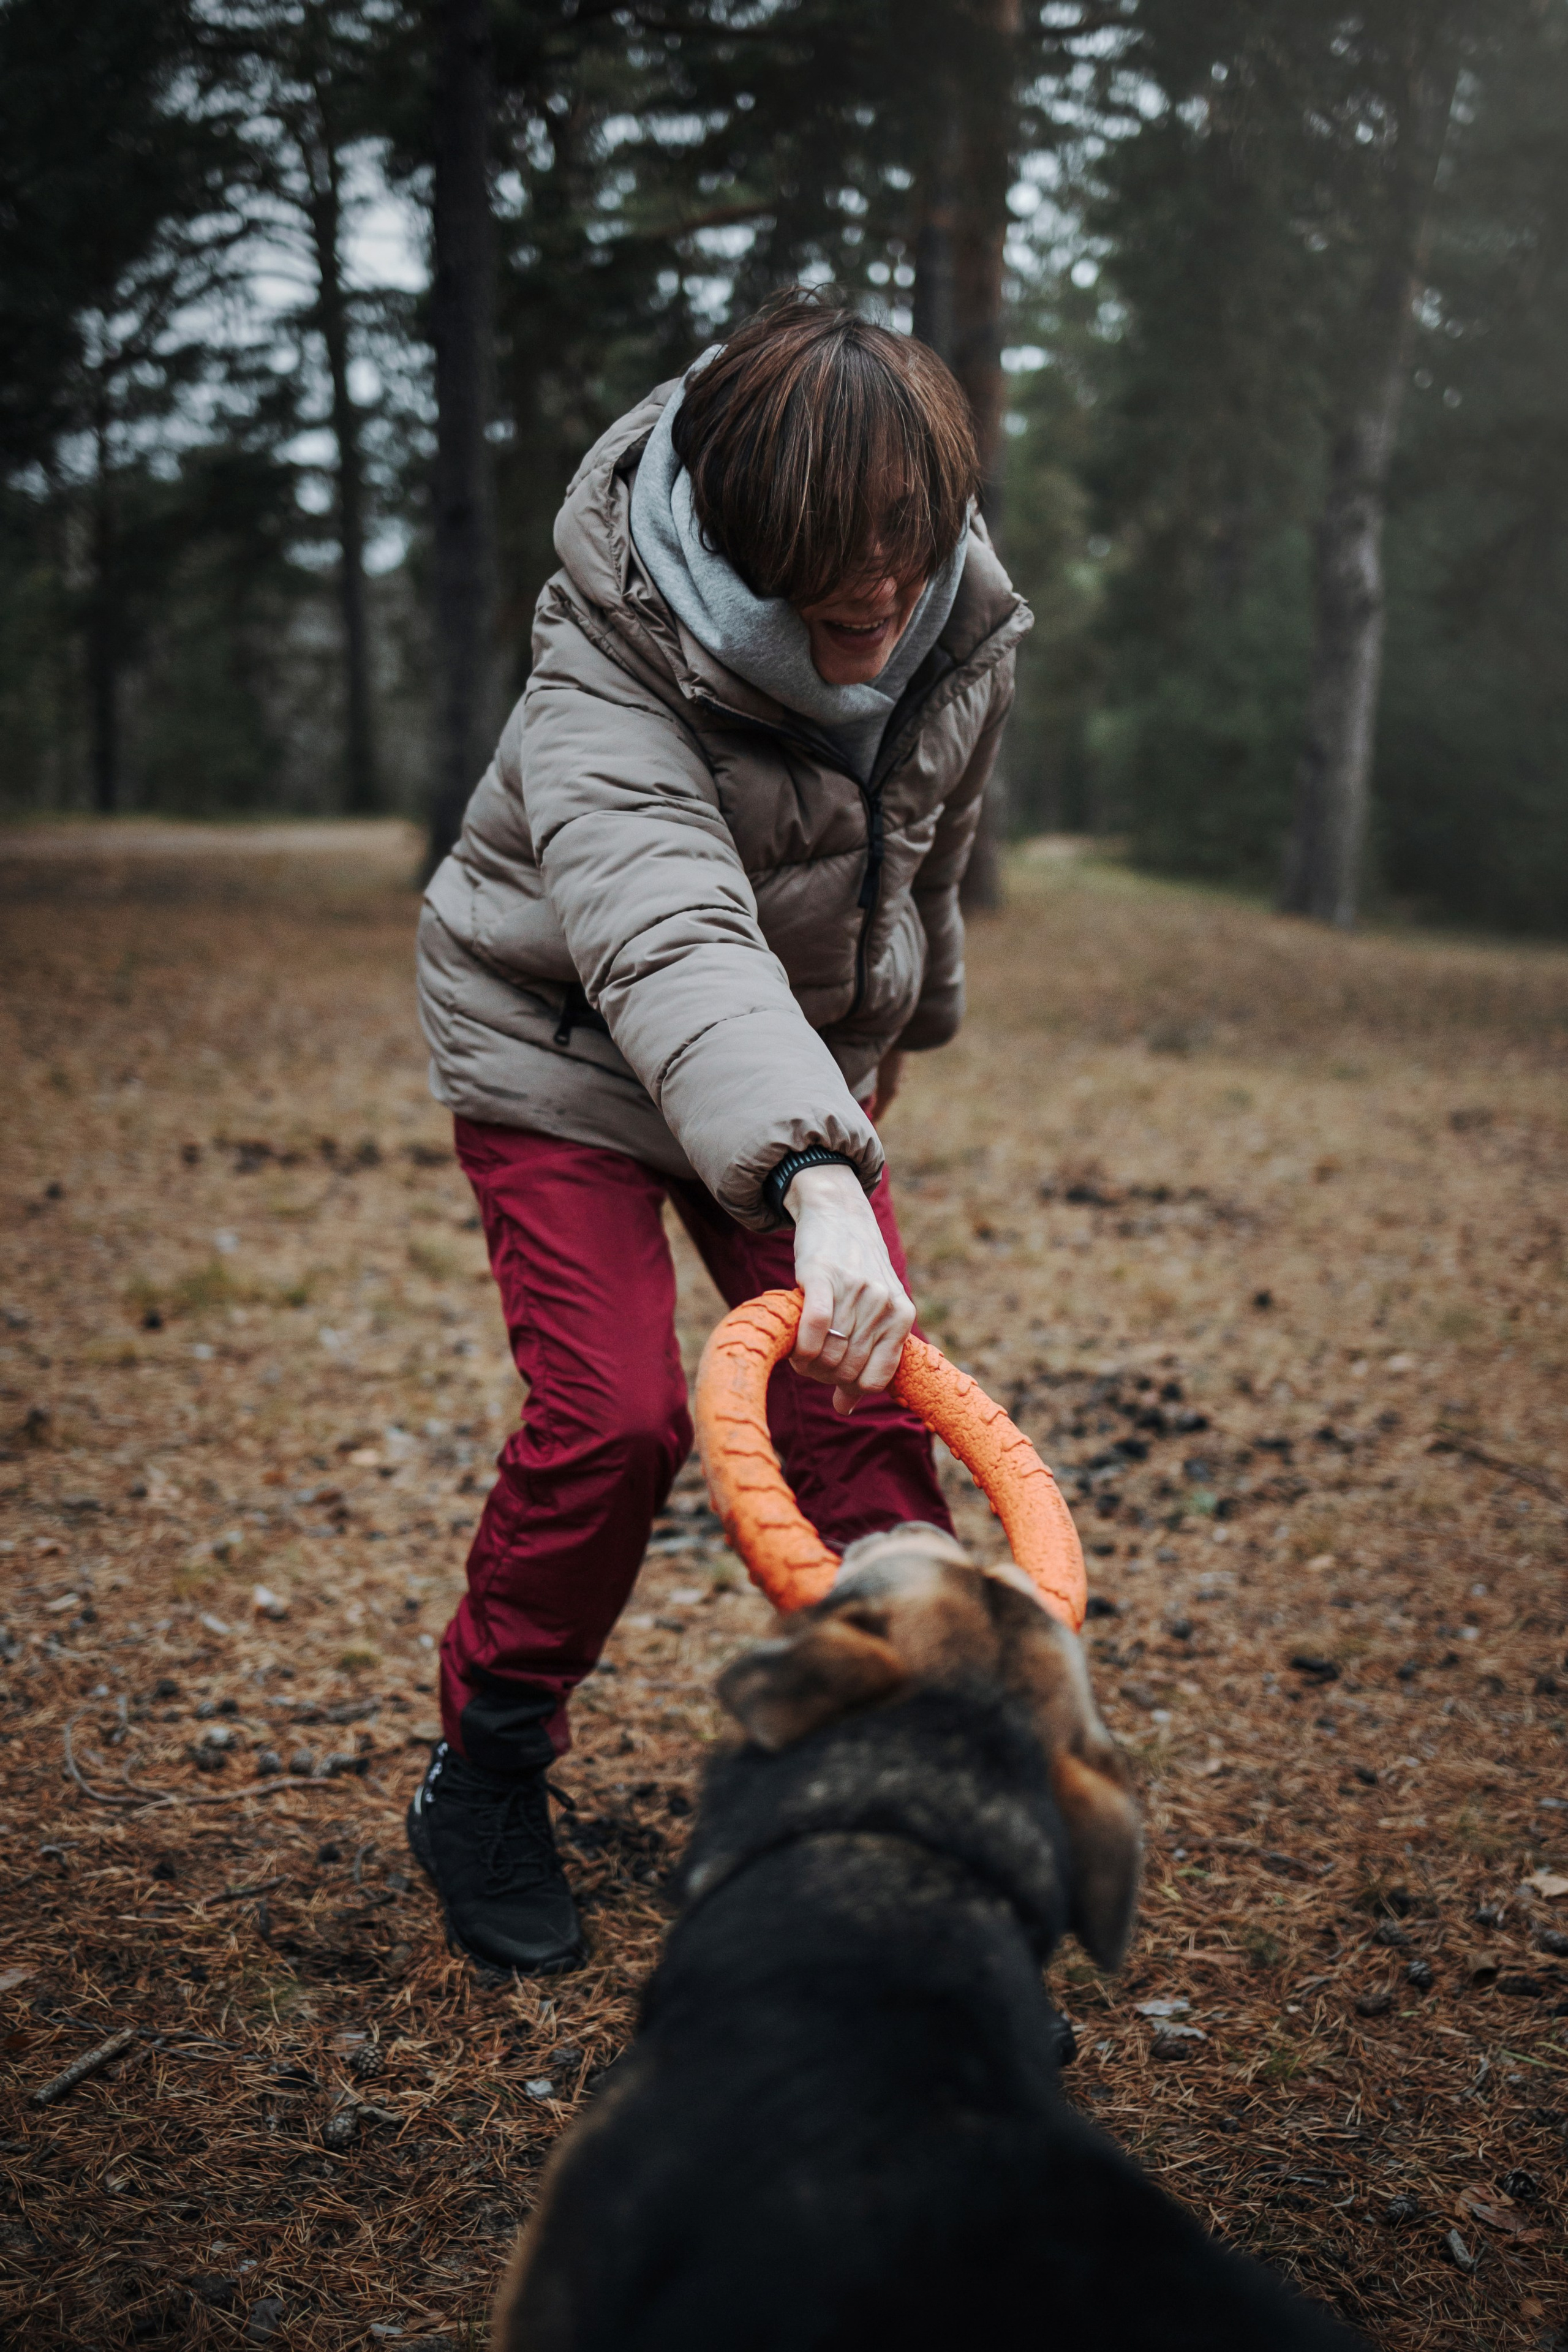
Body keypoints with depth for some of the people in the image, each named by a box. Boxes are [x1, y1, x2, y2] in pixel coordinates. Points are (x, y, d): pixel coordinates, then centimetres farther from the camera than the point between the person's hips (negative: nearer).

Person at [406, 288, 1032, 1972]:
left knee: (863, 1410, -7)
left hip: (799, 1059, 5)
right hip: (564, 1052, -5)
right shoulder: (607, 668, -31)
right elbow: (668, 937, -48)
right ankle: (484, 1781, 6)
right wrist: (812, 1180, -62)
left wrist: (896, 1023, 23)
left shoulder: (964, 630, -13)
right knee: (612, 1414, -17)